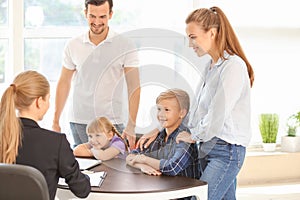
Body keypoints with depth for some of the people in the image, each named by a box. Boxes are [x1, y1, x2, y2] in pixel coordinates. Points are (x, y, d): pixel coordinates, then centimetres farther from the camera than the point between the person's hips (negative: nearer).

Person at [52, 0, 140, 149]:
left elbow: (134, 88, -5)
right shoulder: (73, 46, 6)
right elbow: (64, 83, 13)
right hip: (78, 123, 2)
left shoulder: (125, 46, -2)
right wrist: (55, 121, 9)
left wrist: (131, 126, -13)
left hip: (111, 122, -2)